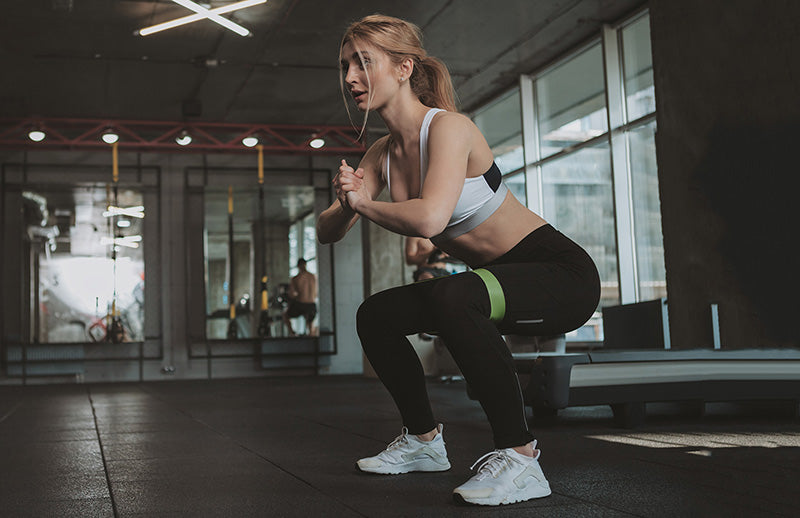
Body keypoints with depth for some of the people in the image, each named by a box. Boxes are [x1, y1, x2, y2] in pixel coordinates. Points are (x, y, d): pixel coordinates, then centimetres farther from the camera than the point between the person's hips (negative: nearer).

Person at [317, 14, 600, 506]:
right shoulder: (383, 153, 4)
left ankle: (519, 457, -24)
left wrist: (364, 202, -18)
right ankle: (424, 439, 25)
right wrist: (346, 203, -18)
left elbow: (429, 218, -37)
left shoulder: (448, 127, -21)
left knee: (452, 296, -36)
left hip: (562, 272, -8)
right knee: (375, 316, 8)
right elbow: (328, 232, 6)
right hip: (499, 279, 9)